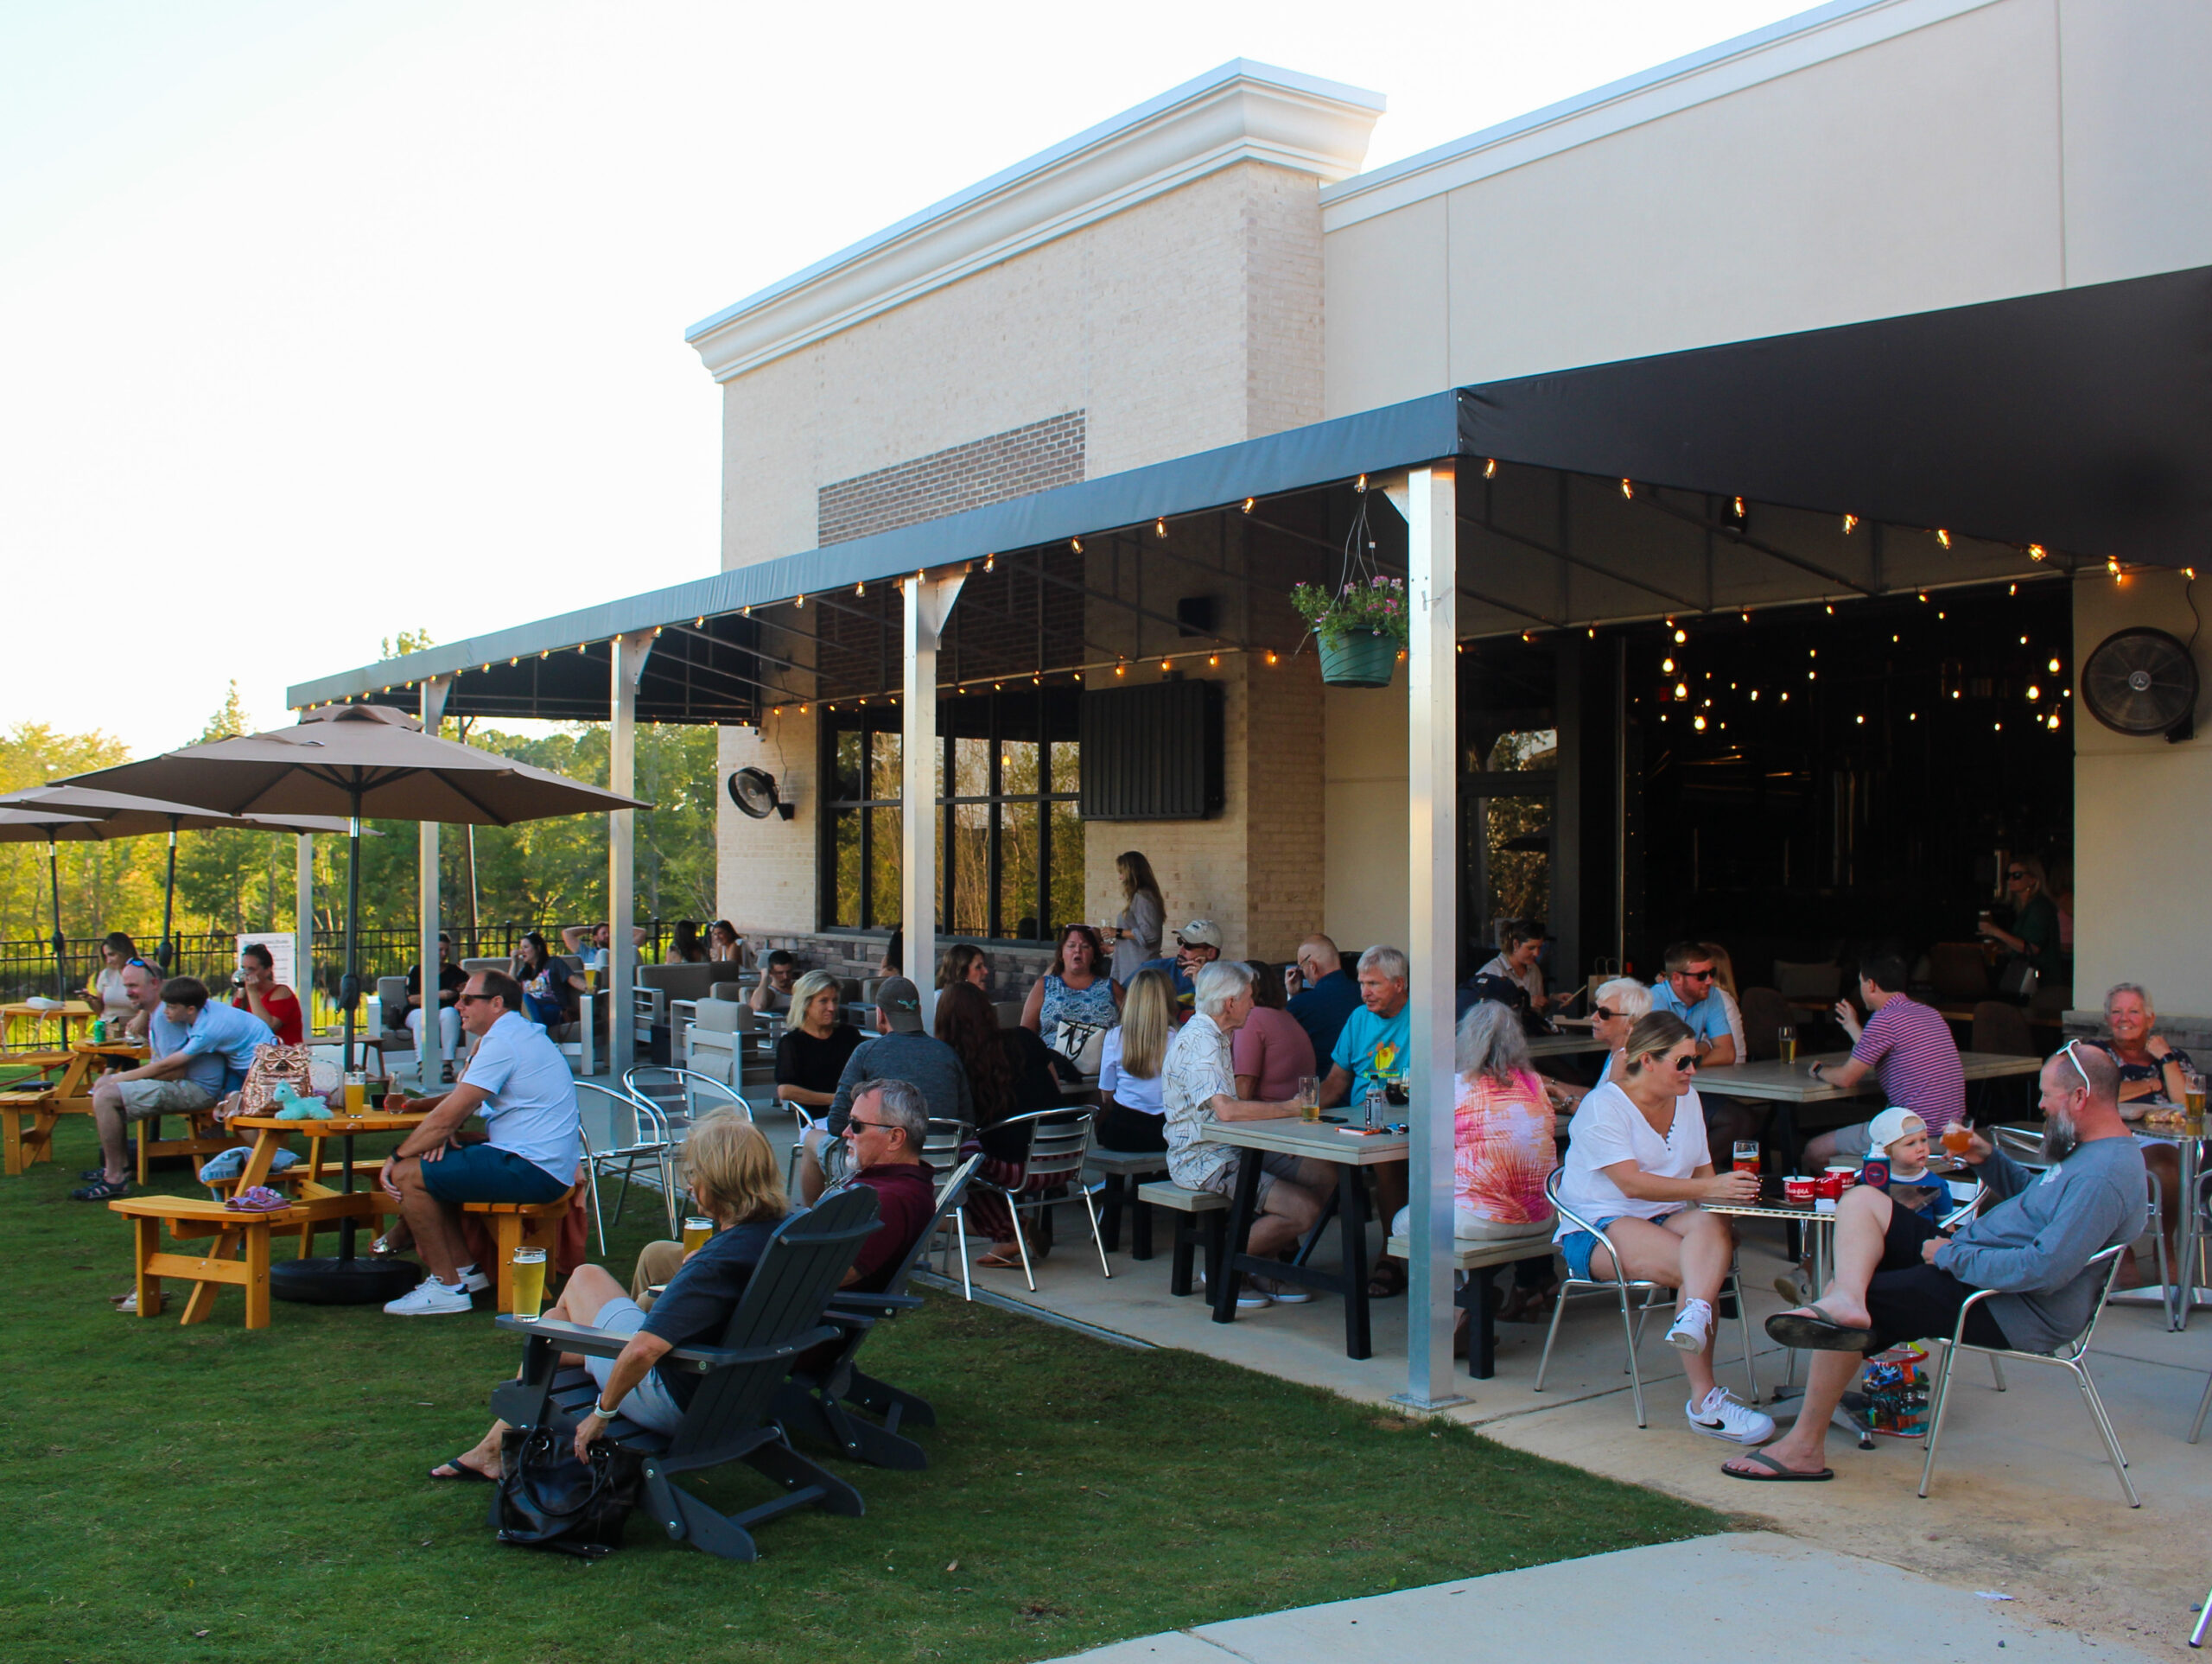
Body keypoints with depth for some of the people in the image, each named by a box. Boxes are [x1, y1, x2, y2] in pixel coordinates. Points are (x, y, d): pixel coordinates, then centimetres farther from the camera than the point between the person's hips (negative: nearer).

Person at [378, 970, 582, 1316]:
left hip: (532, 1171, -11)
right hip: (541, 1160, 11)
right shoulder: (520, 1034, 18)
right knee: (436, 1154, 23)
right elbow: (464, 1100, 23)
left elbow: (447, 1118, -17)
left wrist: (397, 1157, -5)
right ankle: (462, 1268, 19)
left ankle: (448, 1287, -6)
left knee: (407, 1174, -12)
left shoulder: (502, 1041, -14)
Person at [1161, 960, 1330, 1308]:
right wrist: (1290, 1109, -21)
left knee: (1323, 1175, 3)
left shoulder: (1213, 1036, 17)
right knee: (1304, 1210, -20)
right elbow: (1226, 1109, -32)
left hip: (1231, 1148, 11)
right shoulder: (1199, 1041, -19)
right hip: (1204, 1160, -11)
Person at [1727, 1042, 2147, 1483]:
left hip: (2012, 1311, -11)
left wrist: (1951, 1256, -20)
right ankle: (1847, 1301, -25)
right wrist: (1988, 1160, 11)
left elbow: (2044, 1269, -31)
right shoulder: (2091, 1149, 11)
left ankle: (1805, 1446, -5)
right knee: (1861, 1201, 4)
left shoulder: (2103, 1178, -23)